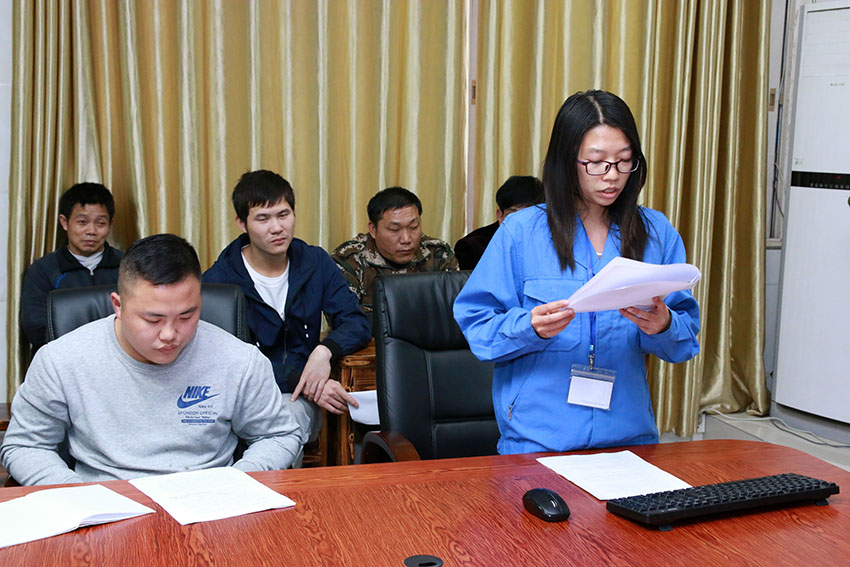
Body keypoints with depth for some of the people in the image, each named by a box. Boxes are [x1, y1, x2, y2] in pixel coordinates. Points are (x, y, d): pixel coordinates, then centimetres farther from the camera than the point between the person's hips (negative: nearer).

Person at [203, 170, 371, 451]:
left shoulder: (315, 262, 8)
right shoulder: (219, 280, -5)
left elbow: (357, 323, 2)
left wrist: (325, 349, -20)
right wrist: (298, 381, -22)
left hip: (300, 398, 2)